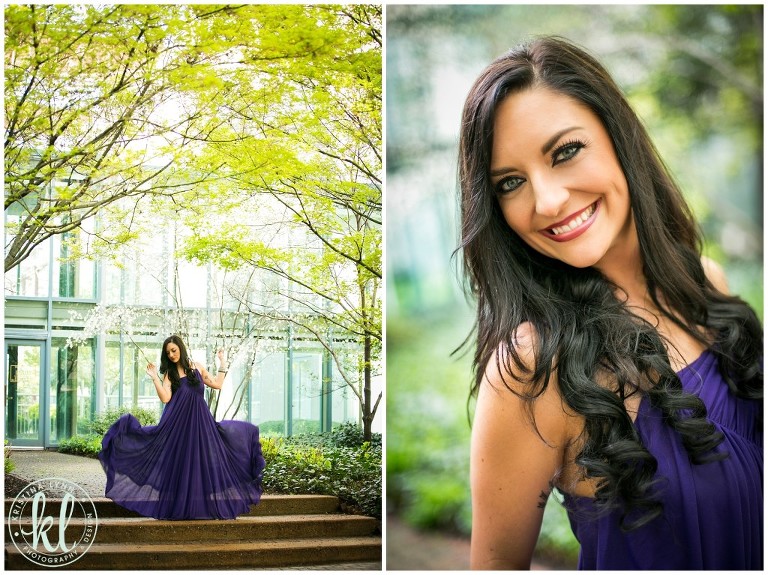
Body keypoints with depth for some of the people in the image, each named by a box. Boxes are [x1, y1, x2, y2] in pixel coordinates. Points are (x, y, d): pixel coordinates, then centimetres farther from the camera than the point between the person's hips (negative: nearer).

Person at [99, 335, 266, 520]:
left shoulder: (196, 367, 10)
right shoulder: (169, 374, 5)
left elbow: (217, 384, 13)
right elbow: (165, 398, -9)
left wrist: (223, 364, 13)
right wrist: (155, 378, -12)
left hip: (200, 421, 2)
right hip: (178, 422, -2)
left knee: (202, 463, 2)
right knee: (179, 464, -2)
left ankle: (202, 506, 9)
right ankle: (179, 507, 4)